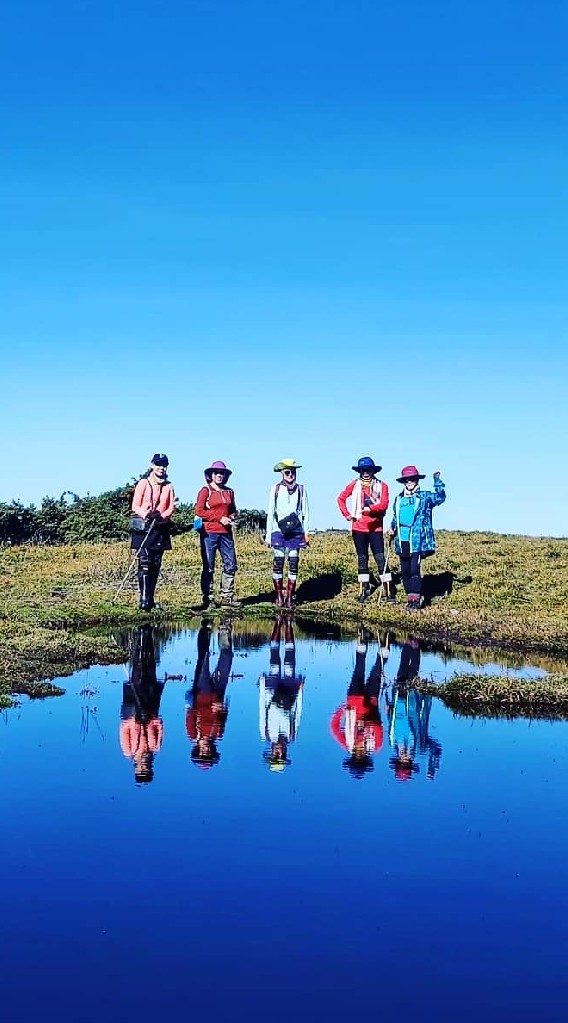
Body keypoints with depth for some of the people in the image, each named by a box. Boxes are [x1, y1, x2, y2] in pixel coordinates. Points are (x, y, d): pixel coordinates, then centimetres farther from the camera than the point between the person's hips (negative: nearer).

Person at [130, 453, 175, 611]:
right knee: (144, 563, -13)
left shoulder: (168, 487, 13)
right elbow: (135, 506, -3)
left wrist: (162, 516, -13)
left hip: (161, 527, 4)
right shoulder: (143, 483, 3)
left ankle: (150, 599, 13)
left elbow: (171, 508, 8)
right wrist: (145, 514, -23)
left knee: (156, 564, 6)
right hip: (143, 527, -4)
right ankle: (144, 599, -18)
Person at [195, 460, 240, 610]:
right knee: (208, 568, -1)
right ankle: (208, 599, 5)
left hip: (226, 533, 5)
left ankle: (227, 597, 13)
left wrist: (232, 517, 3)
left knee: (231, 565, 4)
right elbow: (199, 511, -9)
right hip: (209, 533, -5)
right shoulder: (205, 491, -1)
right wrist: (220, 518, -12)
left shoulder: (229, 492, 15)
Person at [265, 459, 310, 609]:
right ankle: (279, 596, 4)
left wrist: (306, 532, 6)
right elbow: (270, 513, 7)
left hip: (295, 531, 1)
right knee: (278, 562, -4)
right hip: (278, 531, -1)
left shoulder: (301, 489, 8)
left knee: (293, 563, -1)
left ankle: (290, 597, 3)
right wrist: (268, 535, 4)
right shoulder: (275, 489, 5)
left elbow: (305, 512, 12)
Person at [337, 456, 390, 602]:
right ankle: (364, 589, 15)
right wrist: (346, 514, 1)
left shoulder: (381, 486, 0)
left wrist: (371, 508, -30)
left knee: (380, 558, -7)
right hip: (359, 527, 2)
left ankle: (388, 591, -7)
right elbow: (341, 498, 14)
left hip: (376, 527, -2)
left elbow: (384, 504, -12)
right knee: (362, 559, 8)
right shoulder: (355, 485, 6)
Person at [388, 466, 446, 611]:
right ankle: (410, 599, 18)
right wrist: (392, 528, 9)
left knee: (414, 570, -12)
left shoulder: (424, 496, 4)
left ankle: (416, 600, -7)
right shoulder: (399, 498, 15)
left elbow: (440, 497, -10)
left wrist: (437, 481, -15)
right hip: (402, 541, 5)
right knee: (405, 571, 8)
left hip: (417, 541, -5)